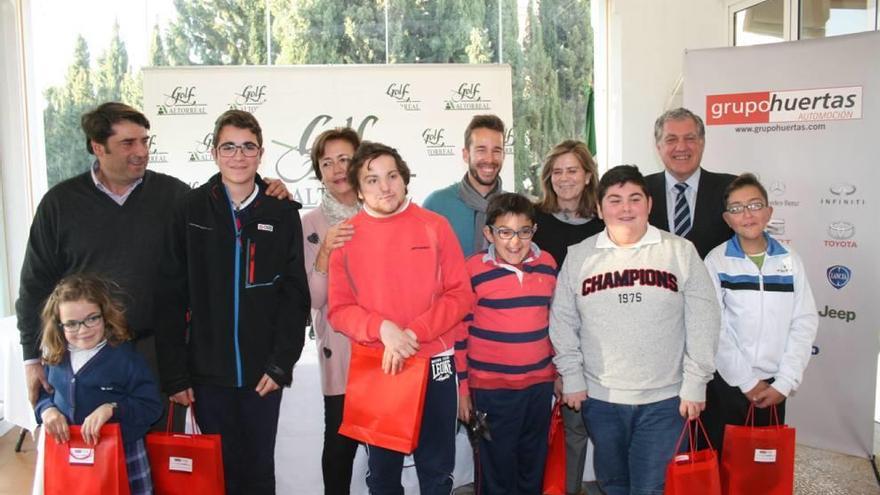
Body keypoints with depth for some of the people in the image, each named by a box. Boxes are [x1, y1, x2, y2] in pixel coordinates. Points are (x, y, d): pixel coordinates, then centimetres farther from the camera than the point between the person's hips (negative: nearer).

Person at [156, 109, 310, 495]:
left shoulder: (282, 213, -1)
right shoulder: (191, 211, -1)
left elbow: (295, 295, -1)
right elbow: (172, 298, -2)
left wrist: (281, 363, -8)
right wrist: (174, 375, -5)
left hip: (263, 374, 0)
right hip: (208, 374, 0)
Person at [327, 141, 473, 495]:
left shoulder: (435, 226, -2)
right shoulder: (346, 237, -1)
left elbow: (461, 294, -5)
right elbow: (338, 309, -3)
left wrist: (413, 332, -16)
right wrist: (382, 328, -21)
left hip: (434, 362, 0)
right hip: (375, 367, 1)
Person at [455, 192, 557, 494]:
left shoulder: (547, 264, 1)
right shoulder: (473, 271, -12)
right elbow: (459, 332, -6)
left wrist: (559, 371, 16)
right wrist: (462, 387, -4)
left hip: (540, 384, 4)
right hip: (491, 388, -4)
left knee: (534, 468, 18)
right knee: (497, 469, 8)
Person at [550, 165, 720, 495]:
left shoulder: (681, 252, -2)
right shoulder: (578, 257, 2)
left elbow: (702, 323, -1)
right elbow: (563, 322, 6)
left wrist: (695, 384, -3)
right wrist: (571, 378, 3)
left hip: (665, 400, -2)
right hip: (599, 398, 2)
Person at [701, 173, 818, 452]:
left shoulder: (790, 260, 3)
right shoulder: (717, 261, -5)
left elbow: (804, 323, 1)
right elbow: (714, 329, -7)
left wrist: (784, 383, -6)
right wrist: (747, 382, -7)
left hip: (774, 386, 2)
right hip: (727, 383, -2)